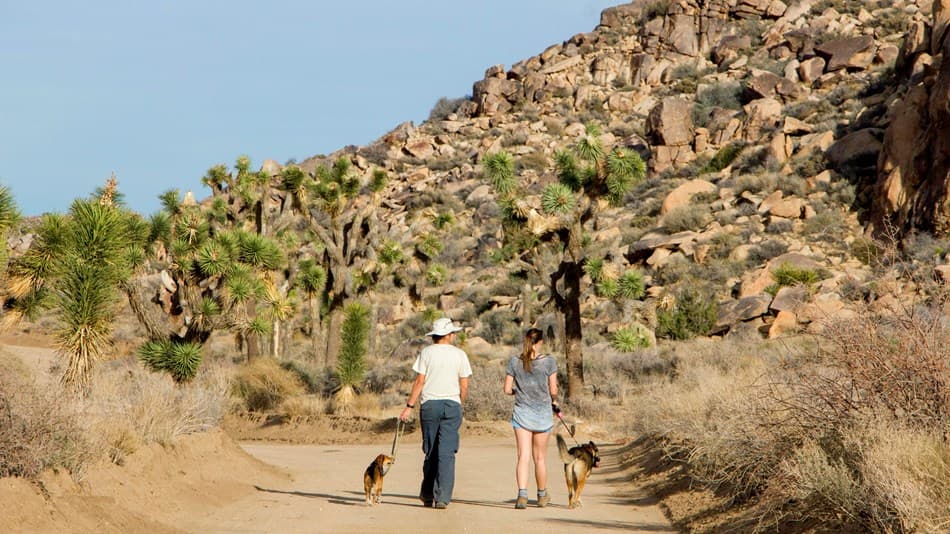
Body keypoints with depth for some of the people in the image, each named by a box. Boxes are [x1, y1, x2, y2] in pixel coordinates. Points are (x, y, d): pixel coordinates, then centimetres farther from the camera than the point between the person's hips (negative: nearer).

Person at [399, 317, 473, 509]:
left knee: (431, 451, 11)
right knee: (447, 452, -3)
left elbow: (419, 382, -5)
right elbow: (464, 386, 2)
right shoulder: (460, 355, 2)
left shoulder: (426, 353, 0)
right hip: (452, 405, -1)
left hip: (429, 404, 1)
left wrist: (409, 406, -2)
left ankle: (428, 495, 16)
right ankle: (442, 497, -10)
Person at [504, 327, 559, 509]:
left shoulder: (515, 361, -3)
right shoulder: (549, 361, -8)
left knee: (523, 457, -2)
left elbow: (507, 390, -1)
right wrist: (554, 402, 15)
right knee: (539, 458, 12)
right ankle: (542, 496, 27)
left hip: (522, 412, 1)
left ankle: (522, 494, -19)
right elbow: (553, 390, -5)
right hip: (543, 413, 0)